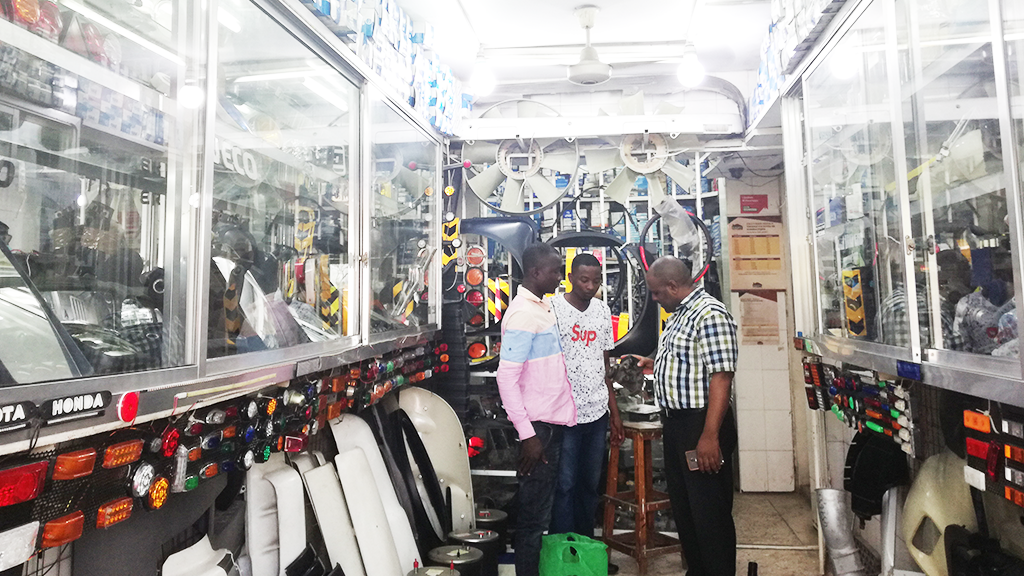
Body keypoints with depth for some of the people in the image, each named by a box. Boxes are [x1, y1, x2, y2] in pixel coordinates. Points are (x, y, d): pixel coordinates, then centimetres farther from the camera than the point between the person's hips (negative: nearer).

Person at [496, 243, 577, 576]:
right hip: (538, 426, -9)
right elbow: (506, 378, -22)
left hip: (554, 421, 9)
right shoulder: (522, 314, -18)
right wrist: (527, 435, -21)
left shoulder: (543, 307, 11)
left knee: (545, 502, 20)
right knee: (534, 510, 4)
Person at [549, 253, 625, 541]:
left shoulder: (602, 310, 9)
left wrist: (615, 411, 13)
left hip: (597, 412, 5)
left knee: (591, 485, 15)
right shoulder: (551, 309, -8)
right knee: (564, 486, 2)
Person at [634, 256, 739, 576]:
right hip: (676, 423, 10)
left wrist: (710, 436, -26)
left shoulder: (709, 314, -17)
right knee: (682, 506, 19)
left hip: (701, 425, -10)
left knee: (710, 512, 1)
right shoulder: (677, 315, 14)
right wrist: (650, 363, 24)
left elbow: (721, 376, -23)